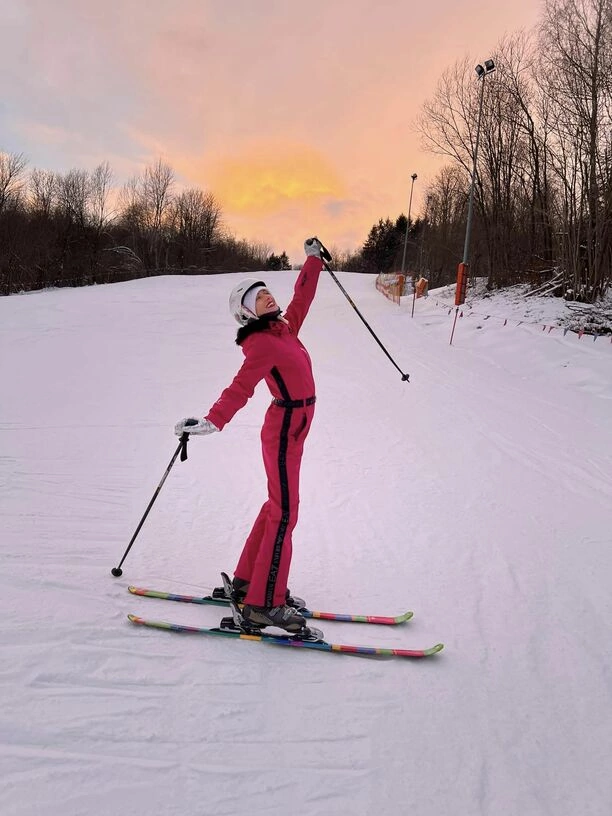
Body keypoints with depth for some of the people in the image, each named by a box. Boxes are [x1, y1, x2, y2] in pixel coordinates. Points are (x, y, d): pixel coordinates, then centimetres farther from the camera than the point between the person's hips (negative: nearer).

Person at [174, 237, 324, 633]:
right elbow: (241, 388, -26)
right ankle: (264, 605, -3)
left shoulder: (284, 329, 9)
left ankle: (247, 581, 27)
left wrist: (313, 259, 32)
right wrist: (212, 422, -39)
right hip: (285, 430, -9)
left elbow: (302, 297, 24)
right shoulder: (261, 343, -16)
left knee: (277, 505, 15)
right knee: (284, 514, -8)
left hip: (292, 427, 9)